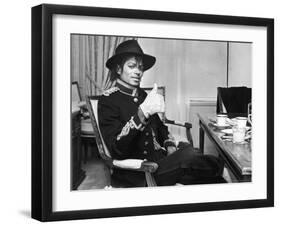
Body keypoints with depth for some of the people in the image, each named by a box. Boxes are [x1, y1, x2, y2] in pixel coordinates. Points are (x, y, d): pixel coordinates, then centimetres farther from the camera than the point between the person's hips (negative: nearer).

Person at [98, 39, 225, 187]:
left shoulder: (142, 95, 15)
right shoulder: (108, 100, -7)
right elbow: (117, 150, -20)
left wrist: (170, 146, 6)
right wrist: (142, 112, -30)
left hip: (160, 160, 7)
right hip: (136, 174, -7)